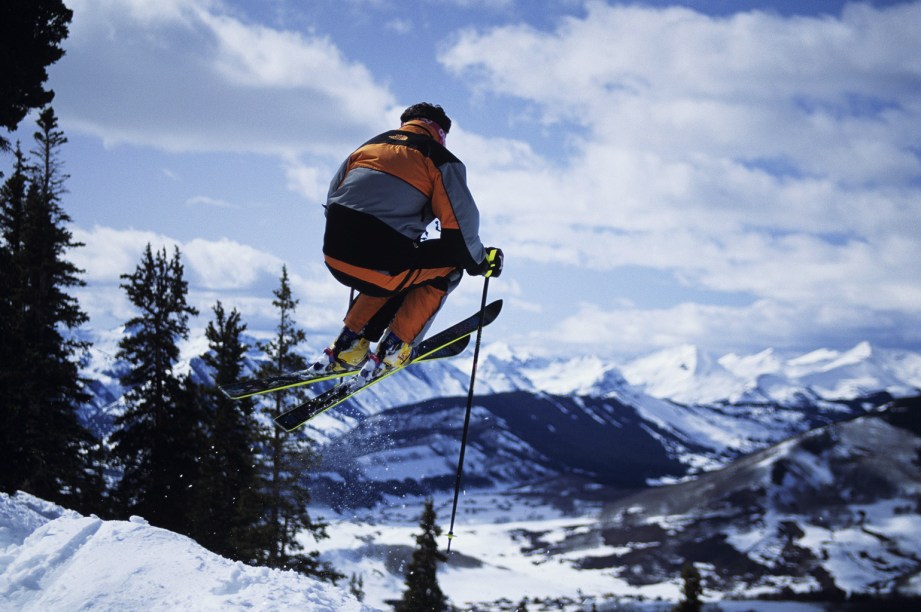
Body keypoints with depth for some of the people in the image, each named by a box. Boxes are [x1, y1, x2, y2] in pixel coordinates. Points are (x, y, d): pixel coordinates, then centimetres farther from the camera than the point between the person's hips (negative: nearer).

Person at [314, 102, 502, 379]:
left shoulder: (369, 145, 21)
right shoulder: (441, 159, 4)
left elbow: (332, 200, 25)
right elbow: (461, 224, 0)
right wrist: (480, 261, 19)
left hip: (335, 260, 6)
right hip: (381, 268, -6)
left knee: (404, 267, 34)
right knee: (449, 265, 20)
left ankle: (349, 343, 23)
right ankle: (394, 347, 12)